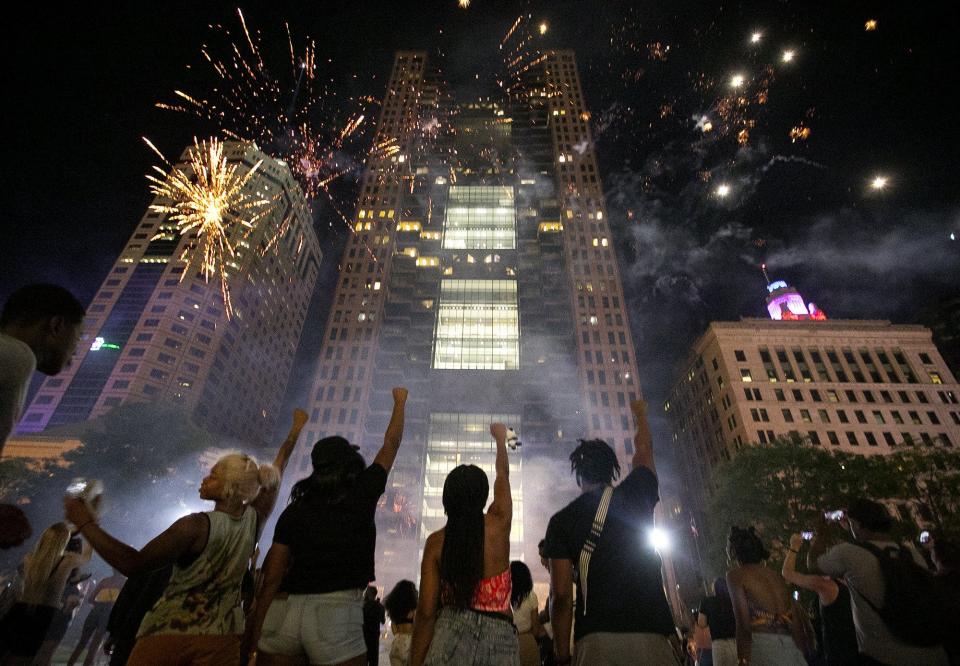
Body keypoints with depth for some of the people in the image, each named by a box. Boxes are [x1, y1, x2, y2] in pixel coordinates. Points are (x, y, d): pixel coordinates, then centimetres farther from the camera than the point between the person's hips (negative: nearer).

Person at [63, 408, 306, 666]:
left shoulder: (196, 526, -21)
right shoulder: (254, 519, -6)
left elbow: (132, 564, -19)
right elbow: (277, 472, 6)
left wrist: (86, 523, -10)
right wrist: (296, 429, 18)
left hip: (169, 633, -4)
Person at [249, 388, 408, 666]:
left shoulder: (294, 510, 9)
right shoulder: (361, 494, 1)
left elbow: (271, 578, 7)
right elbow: (390, 445, 13)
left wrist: (254, 633, 14)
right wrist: (400, 402, 27)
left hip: (285, 608, 4)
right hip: (336, 611, -3)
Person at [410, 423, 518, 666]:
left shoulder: (436, 541, -3)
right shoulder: (499, 524, -2)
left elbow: (426, 612, -5)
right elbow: (503, 474, 16)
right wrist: (500, 439, 33)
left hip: (452, 631, 0)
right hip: (498, 635, 1)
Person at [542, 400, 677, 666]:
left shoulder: (561, 521, 4)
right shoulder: (635, 497, 7)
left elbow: (561, 595, -1)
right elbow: (643, 450, 28)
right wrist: (640, 414, 47)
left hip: (595, 640, -1)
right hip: (651, 633, 1)